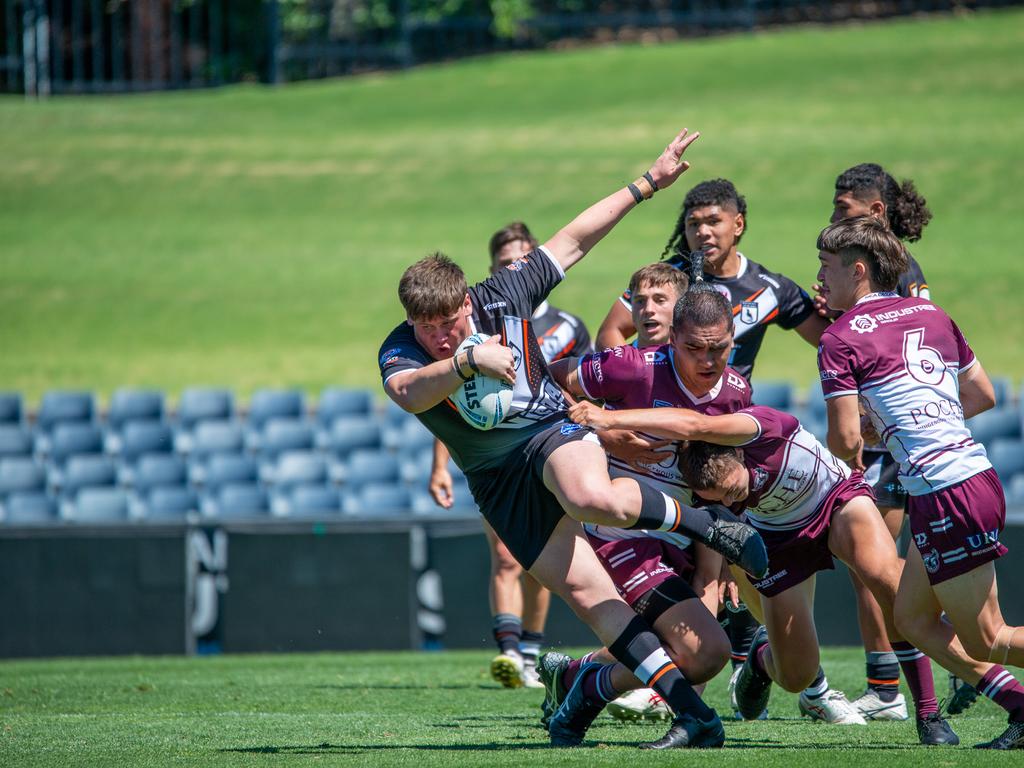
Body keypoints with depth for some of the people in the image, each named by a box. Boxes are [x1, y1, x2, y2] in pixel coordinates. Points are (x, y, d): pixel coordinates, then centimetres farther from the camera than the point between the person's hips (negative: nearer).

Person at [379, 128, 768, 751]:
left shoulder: (504, 298, -8)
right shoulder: (401, 351, -11)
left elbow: (574, 240, 2)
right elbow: (408, 392, -35)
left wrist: (648, 184, 5)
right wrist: (469, 360, -47)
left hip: (554, 430, -1)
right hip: (500, 482, 1)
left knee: (594, 499, -39)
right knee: (586, 591, -9)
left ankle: (704, 522, -13)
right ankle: (694, 715, -9)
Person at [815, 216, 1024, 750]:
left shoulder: (841, 340, -7)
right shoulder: (931, 315, 14)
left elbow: (845, 439, -12)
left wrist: (852, 451, 14)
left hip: (946, 497, -8)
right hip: (975, 472, 8)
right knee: (912, 618, 18)